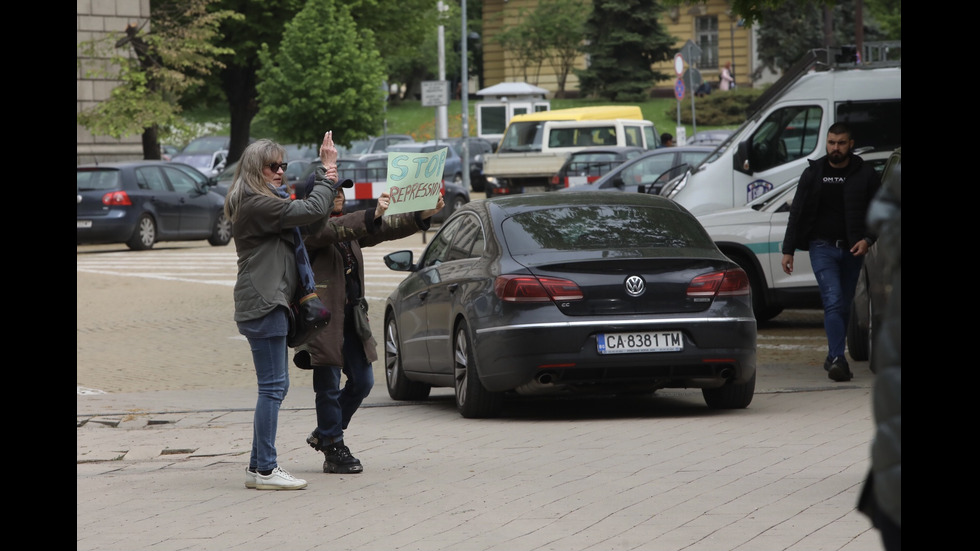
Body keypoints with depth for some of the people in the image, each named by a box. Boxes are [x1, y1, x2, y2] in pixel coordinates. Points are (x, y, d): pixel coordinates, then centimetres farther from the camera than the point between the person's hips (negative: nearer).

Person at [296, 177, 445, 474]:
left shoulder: (352, 226, 16)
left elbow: (386, 228, 9)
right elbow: (330, 230, -28)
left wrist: (423, 215, -6)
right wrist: (372, 215, -40)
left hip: (352, 316, 8)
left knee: (362, 382, 10)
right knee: (328, 387, -2)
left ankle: (324, 434, 27)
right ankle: (333, 450, 7)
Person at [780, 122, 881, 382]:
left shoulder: (865, 175, 3)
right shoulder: (813, 173, 5)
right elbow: (797, 213, 9)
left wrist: (867, 239, -11)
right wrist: (788, 250, 5)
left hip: (852, 250, 2)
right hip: (822, 246, -1)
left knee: (844, 307, 7)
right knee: (833, 302, -16)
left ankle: (834, 358, 19)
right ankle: (837, 359, -24)